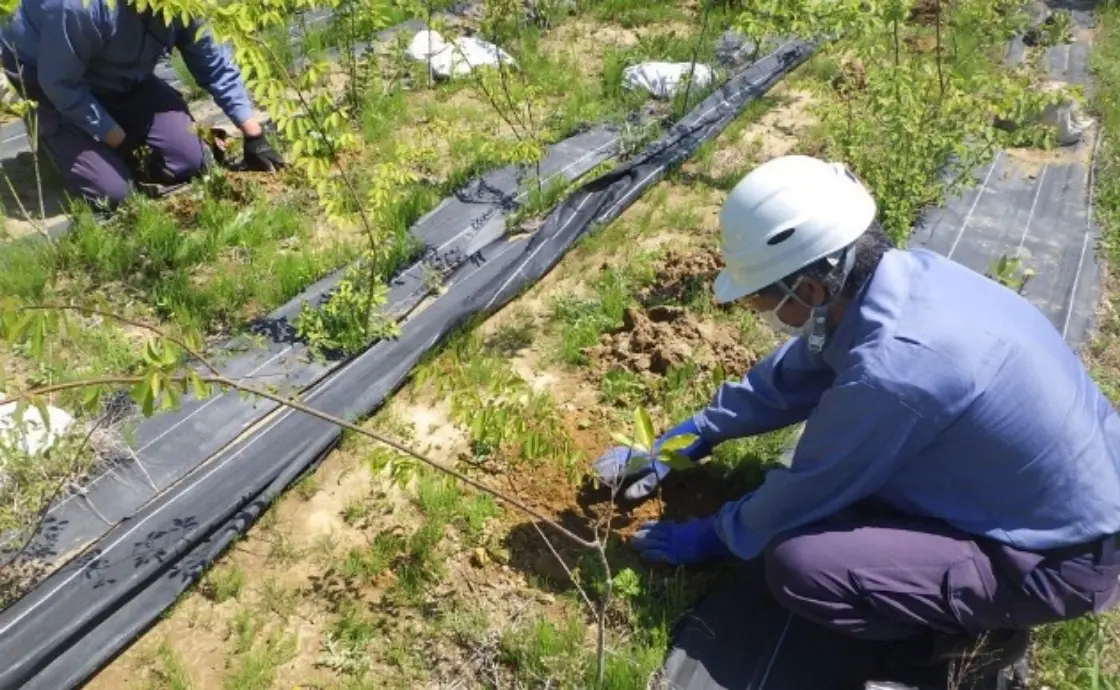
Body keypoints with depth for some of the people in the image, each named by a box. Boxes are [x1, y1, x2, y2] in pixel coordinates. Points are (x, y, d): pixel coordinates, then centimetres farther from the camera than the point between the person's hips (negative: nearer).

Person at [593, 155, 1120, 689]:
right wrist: (683, 439, 11)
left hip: (1066, 557, -8)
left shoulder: (890, 371, -34)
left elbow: (806, 494, -16)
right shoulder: (900, 272, -9)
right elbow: (788, 377, 6)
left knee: (796, 563, -21)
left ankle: (980, 630, 2)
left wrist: (707, 537, 2)